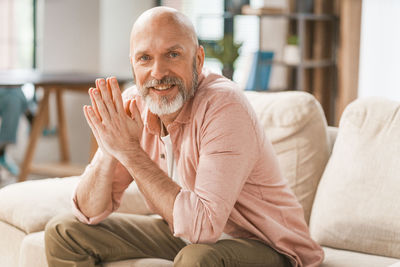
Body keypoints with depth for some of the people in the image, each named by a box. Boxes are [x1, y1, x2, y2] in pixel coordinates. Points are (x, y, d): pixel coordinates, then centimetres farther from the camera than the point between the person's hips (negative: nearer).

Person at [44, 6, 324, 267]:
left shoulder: (225, 106, -27)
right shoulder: (133, 104, -8)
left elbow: (203, 226, -36)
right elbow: (90, 213, -5)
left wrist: (131, 152, -32)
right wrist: (109, 154, -26)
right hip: (182, 233, 7)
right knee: (64, 231, 2)